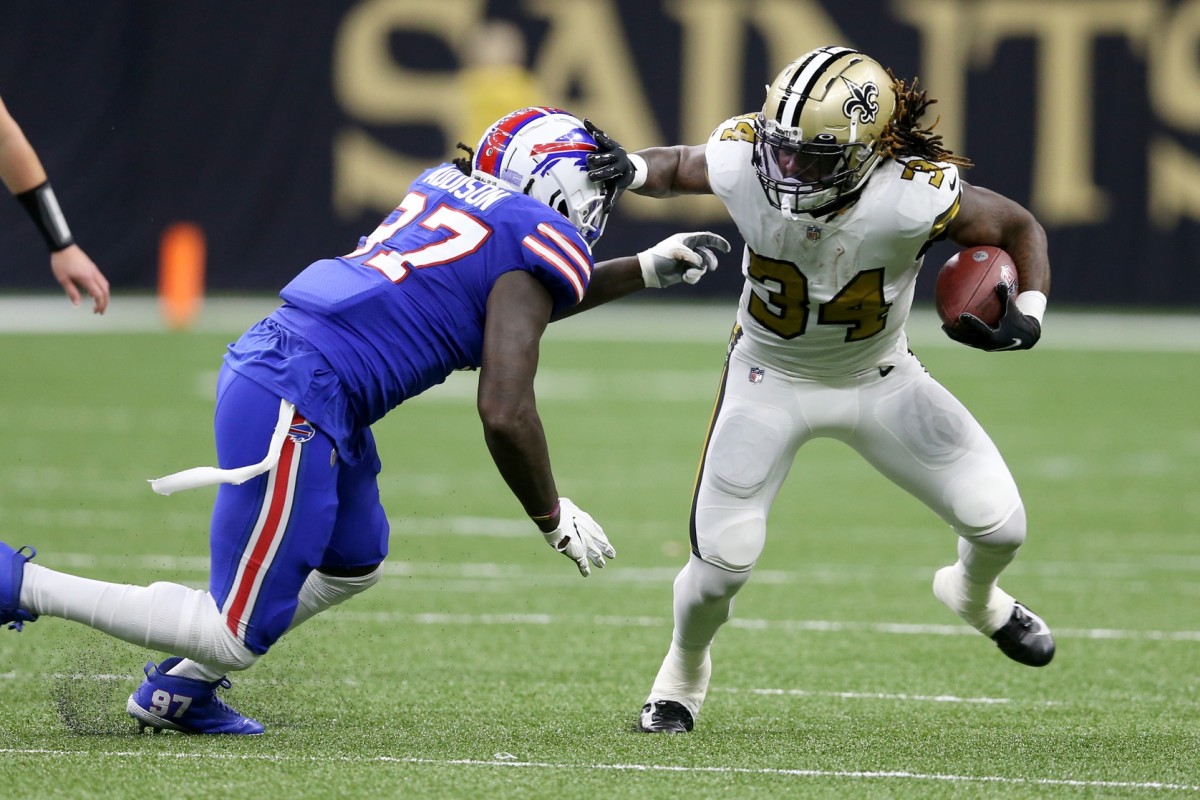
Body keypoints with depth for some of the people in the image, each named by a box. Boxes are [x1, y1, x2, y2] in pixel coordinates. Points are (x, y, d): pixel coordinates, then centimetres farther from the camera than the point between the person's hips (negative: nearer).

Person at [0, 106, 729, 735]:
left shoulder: (452, 191, 19)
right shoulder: (533, 246, -6)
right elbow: (505, 413, -13)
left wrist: (645, 271, 39)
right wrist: (554, 519, 0)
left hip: (266, 363, 9)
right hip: (298, 403, -9)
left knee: (354, 564, 28)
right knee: (240, 636, -1)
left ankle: (178, 690, 27)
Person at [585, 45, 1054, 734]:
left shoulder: (914, 196, -34)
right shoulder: (743, 161, -31)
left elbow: (1021, 227, -15)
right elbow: (677, 168, -5)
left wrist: (1028, 316, -30)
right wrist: (629, 169, -26)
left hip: (880, 379, 0)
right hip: (772, 377, 0)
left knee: (999, 525, -2)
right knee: (722, 565, -8)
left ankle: (975, 596, 37)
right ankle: (685, 671, 28)